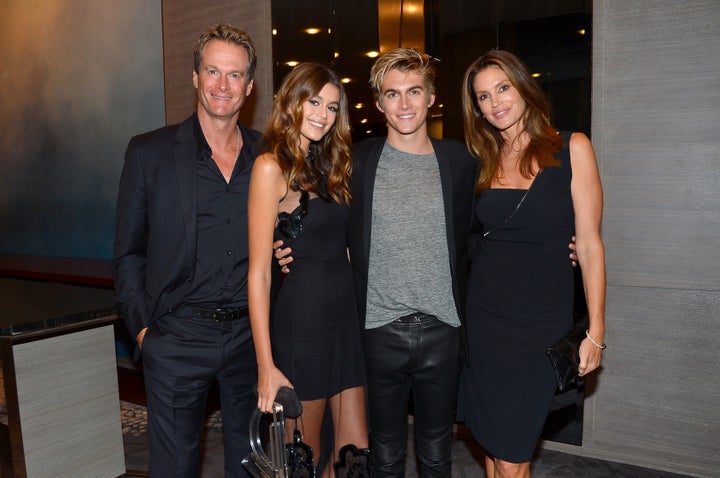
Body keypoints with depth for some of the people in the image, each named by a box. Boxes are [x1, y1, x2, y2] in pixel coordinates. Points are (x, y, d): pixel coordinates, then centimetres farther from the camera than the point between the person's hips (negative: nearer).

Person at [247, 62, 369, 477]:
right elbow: (259, 273, -14)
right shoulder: (272, 166, -10)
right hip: (301, 322, -6)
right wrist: (266, 366, -17)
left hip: (346, 317, 7)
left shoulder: (328, 164, 12)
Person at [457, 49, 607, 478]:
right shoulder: (484, 161, 8)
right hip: (484, 317, 4)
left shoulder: (571, 148, -3)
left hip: (542, 322, -3)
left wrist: (596, 331, -5)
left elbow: (589, 244, -4)